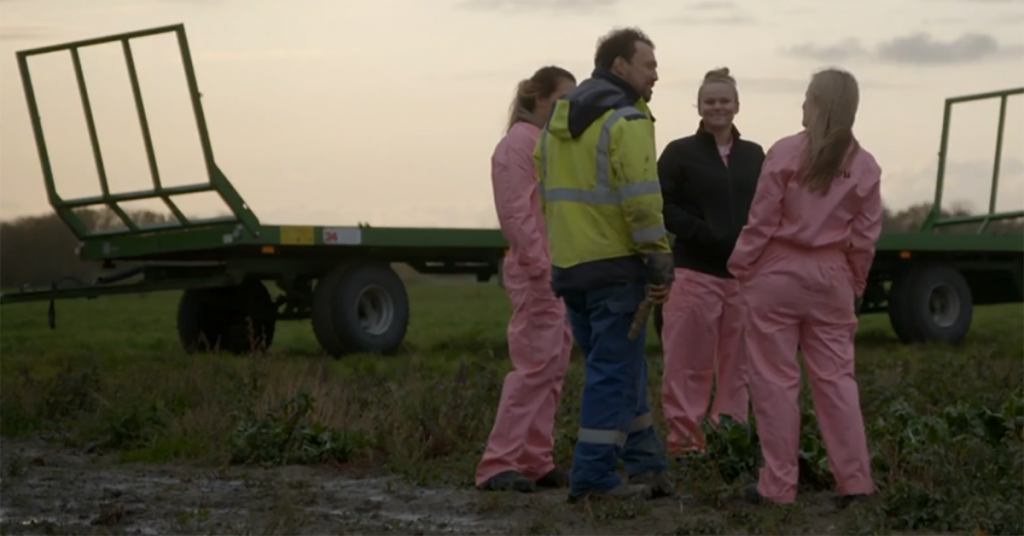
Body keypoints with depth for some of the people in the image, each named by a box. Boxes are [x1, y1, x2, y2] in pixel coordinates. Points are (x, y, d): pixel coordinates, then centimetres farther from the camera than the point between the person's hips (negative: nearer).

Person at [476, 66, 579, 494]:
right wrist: (541, 267, -20)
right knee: (535, 368, -11)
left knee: (553, 369, 9)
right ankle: (498, 465, -9)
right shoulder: (518, 144, -11)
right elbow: (516, 213, -17)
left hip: (562, 273, 10)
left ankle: (535, 462, 14)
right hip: (537, 275, -9)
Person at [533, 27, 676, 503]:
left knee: (620, 369, 16)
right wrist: (661, 263, -13)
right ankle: (593, 479, -1)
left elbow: (545, 195, 16)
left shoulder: (558, 121, 15)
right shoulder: (626, 120, -11)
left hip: (569, 267, 8)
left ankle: (646, 466, 21)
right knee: (615, 373, -1)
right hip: (615, 267, -8)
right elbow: (642, 199, -18)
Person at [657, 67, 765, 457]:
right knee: (689, 365, -6)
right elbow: (663, 208, -4)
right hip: (696, 273, -4)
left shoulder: (754, 155, 14)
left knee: (738, 365, 7)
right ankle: (684, 441, -1)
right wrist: (705, 233, -16)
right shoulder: (679, 153, 3)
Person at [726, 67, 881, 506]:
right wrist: (856, 284, 16)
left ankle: (778, 485, 4)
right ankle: (854, 480, 9)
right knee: (836, 377, 10)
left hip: (778, 274, -3)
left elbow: (762, 221, -8)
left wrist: (741, 267, 3)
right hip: (831, 278, 3)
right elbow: (865, 237, 4)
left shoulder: (785, 152, -9)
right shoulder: (865, 166, 1)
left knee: (776, 380, 2)